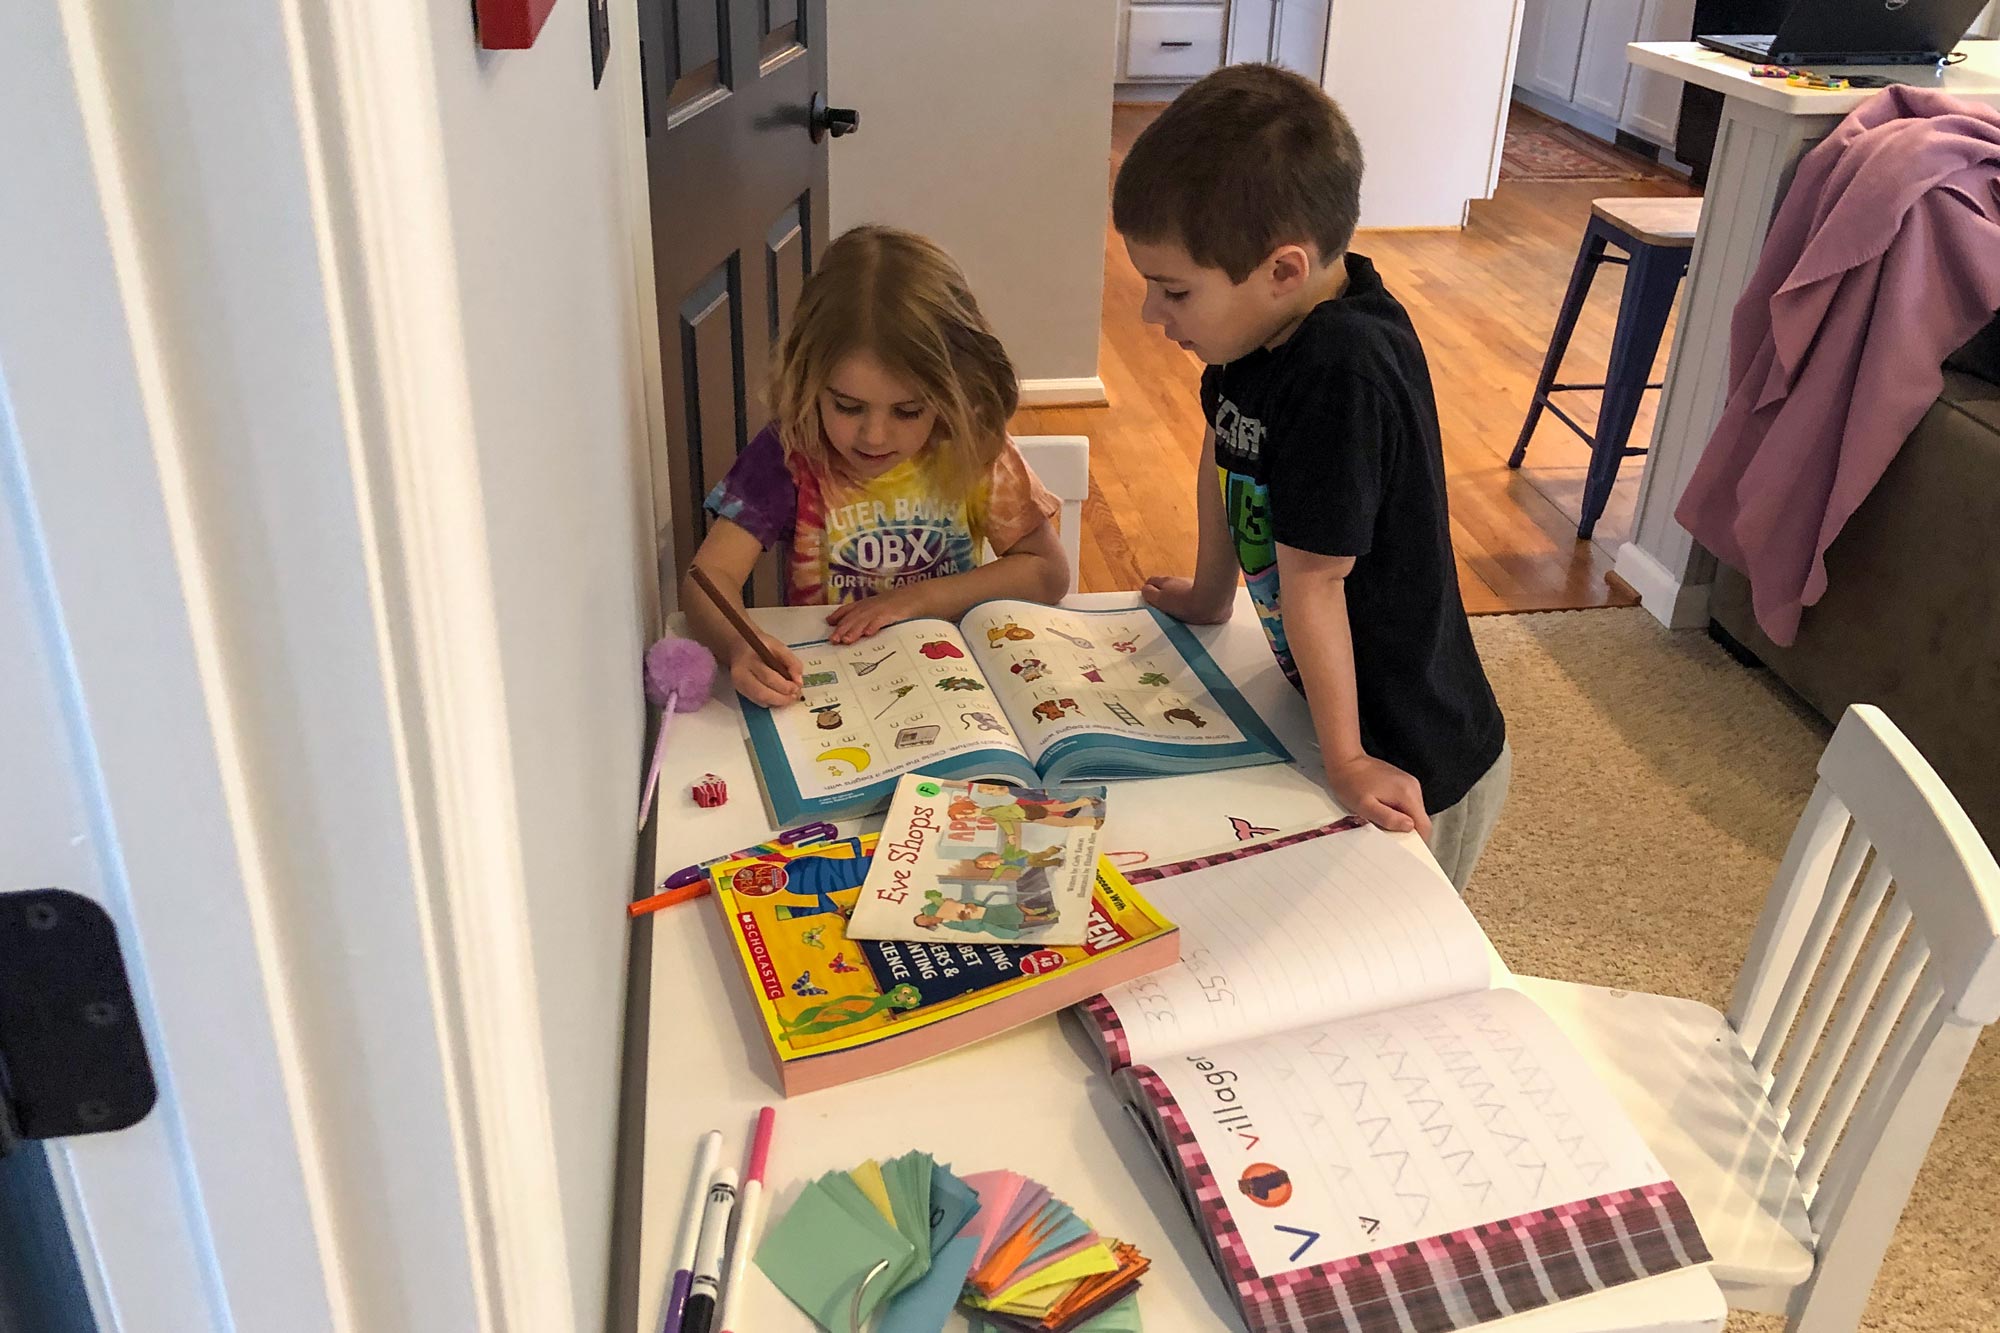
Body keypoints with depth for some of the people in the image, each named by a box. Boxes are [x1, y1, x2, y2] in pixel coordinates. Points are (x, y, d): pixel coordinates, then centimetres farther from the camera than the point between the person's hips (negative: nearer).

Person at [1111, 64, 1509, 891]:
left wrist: (1346, 760, -20)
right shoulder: (1271, 318, -9)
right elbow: (1223, 449, 8)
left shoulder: (1344, 371, -34)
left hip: (1412, 768, -8)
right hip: (1320, 707, 8)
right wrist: (1210, 597, 19)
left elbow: (1312, 579, -26)